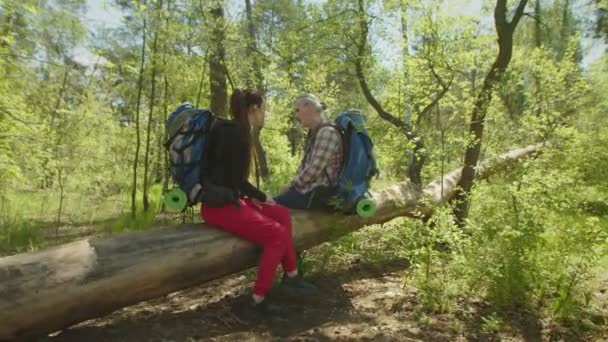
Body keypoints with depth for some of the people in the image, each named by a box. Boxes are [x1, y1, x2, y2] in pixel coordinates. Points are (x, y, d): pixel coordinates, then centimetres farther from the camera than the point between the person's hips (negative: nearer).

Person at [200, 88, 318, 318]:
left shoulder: (235, 131, 13)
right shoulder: (235, 132, -15)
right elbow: (235, 178, -17)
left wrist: (253, 196, 3)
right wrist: (261, 197, -3)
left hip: (228, 199, 10)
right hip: (219, 205, -10)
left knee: (282, 214, 7)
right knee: (276, 234, -13)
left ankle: (291, 277, 12)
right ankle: (257, 301, -5)